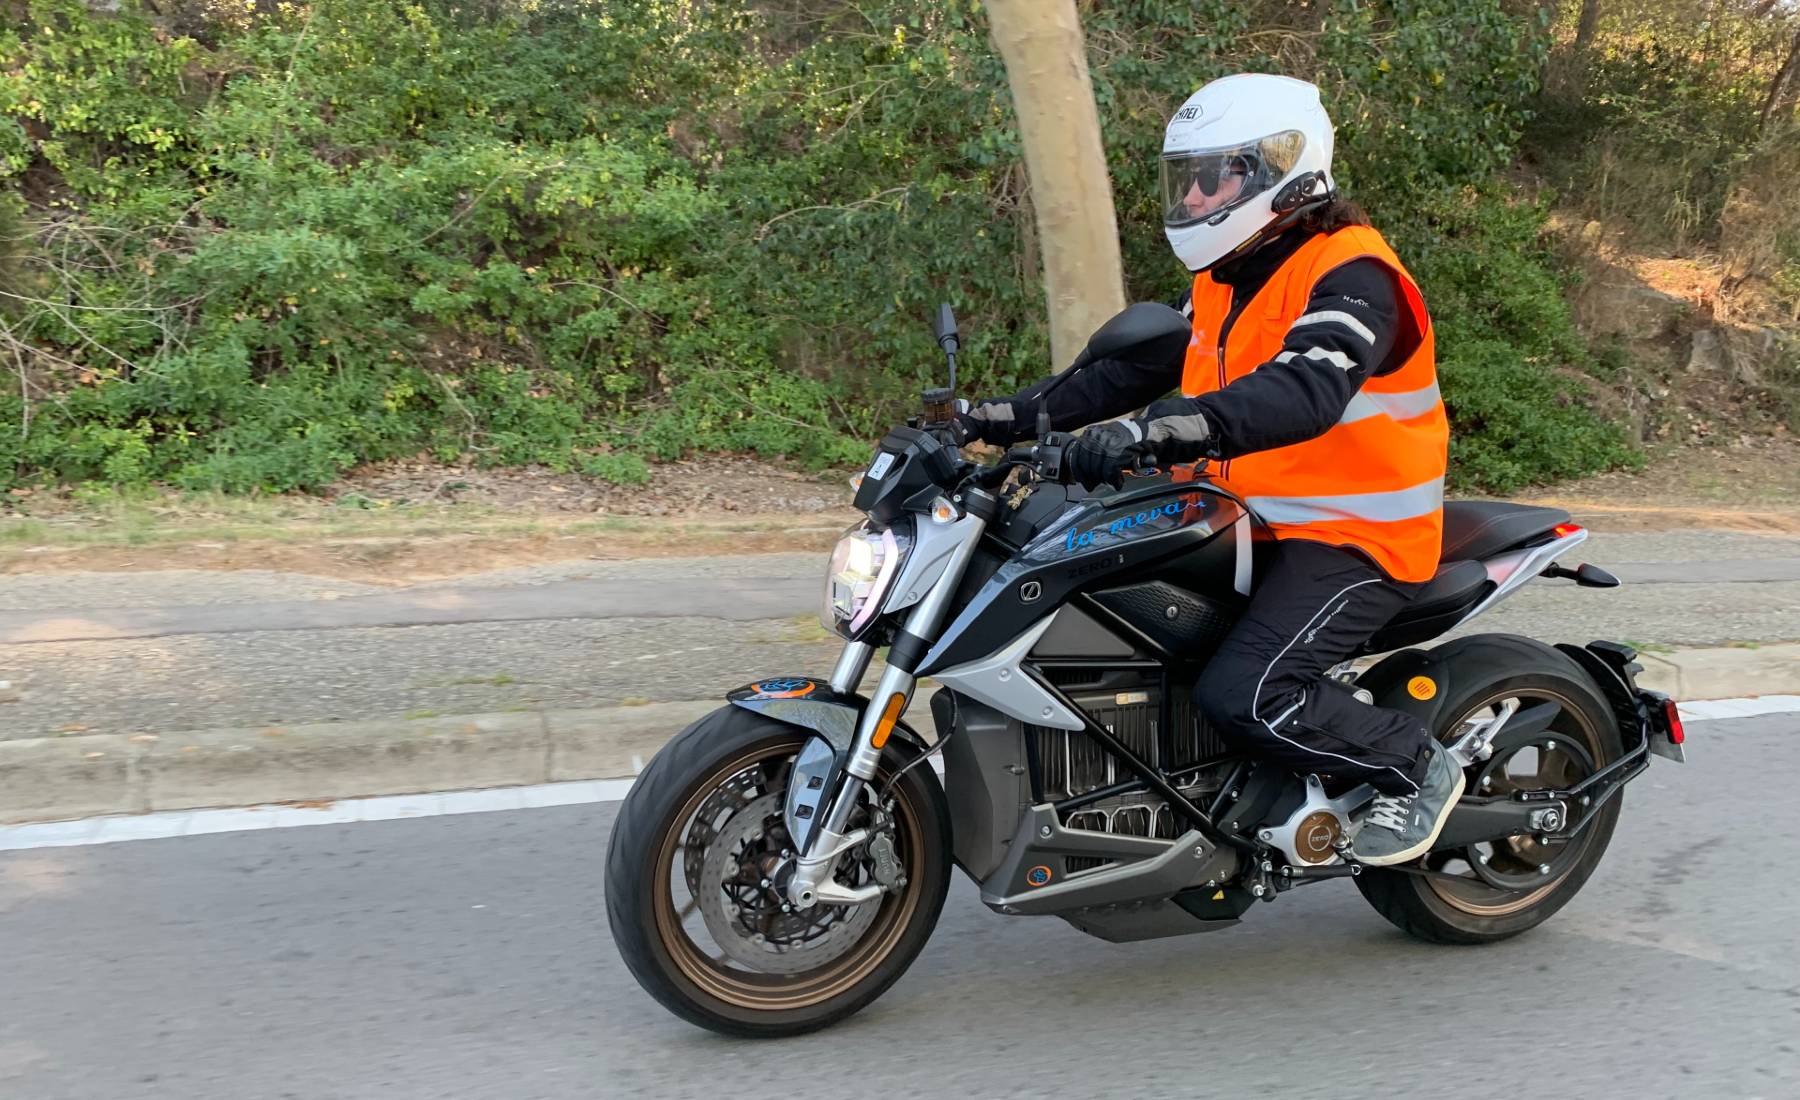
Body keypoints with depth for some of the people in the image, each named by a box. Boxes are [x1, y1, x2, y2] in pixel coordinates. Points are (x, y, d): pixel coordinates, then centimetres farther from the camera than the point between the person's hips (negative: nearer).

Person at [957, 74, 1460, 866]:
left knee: (1244, 697, -25)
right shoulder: (1228, 279, 11)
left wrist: (1160, 431, -49)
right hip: (1259, 523, 9)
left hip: (1355, 538, -9)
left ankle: (1416, 766, 1)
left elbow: (1306, 392, -37)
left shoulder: (1349, 275, -19)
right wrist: (1026, 412, 4)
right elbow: (1141, 364, 17)